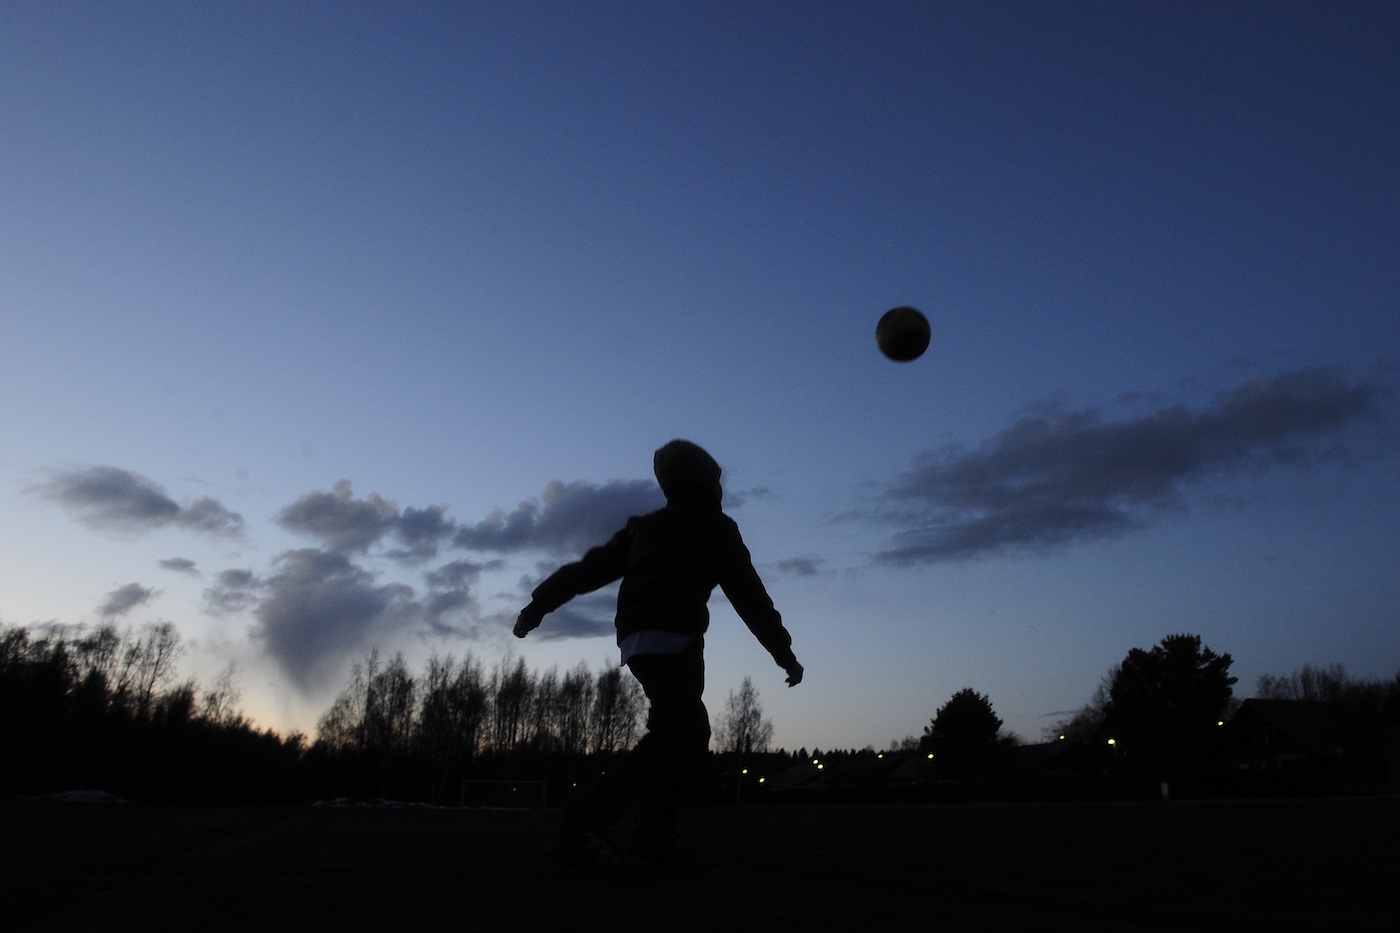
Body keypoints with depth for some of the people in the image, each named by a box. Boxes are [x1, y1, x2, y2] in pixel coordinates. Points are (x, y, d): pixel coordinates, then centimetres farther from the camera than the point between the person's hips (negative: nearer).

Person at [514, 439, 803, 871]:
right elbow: (749, 596, 4)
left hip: (636, 639, 8)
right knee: (667, 739, -16)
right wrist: (785, 654, 10)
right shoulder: (713, 526, 5)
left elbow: (592, 566, 18)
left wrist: (540, 602, 20)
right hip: (672, 638, -8)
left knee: (693, 731, 15)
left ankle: (654, 830, 6)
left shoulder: (645, 525, 22)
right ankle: (578, 831, -25)